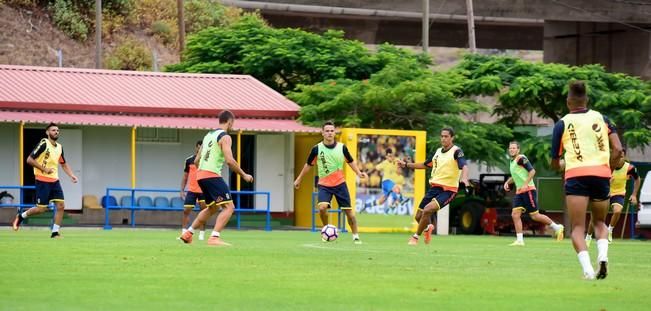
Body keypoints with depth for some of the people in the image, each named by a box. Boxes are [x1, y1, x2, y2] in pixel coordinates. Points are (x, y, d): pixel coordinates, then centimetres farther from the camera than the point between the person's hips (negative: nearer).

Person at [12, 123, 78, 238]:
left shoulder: (59, 147, 11)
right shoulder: (44, 144, -12)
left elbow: (64, 164, 24)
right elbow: (29, 160, -14)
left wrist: (72, 175, 10)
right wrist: (44, 169, -19)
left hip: (54, 181, 7)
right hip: (42, 180, -7)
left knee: (61, 206, -5)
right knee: (41, 208, -5)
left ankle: (55, 232, 3)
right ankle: (21, 216, 20)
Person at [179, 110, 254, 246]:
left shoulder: (208, 135, 20)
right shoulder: (225, 137, -6)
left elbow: (196, 161, 23)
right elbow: (229, 160, -18)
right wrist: (244, 175, -8)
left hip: (200, 174, 9)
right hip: (212, 175, -9)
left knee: (213, 207, 25)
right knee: (229, 206, -9)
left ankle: (188, 233, 28)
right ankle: (214, 238, -23)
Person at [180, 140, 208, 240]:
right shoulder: (189, 160, 6)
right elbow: (185, 176, 12)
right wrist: (182, 190, 6)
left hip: (204, 191, -2)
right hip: (191, 190, 2)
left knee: (203, 211, -2)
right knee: (186, 210, -4)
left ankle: (202, 234, 4)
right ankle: (184, 233, 1)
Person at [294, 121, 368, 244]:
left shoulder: (342, 147, -4)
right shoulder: (317, 149, -7)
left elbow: (350, 161, 12)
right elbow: (308, 165, 7)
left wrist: (358, 173, -1)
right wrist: (299, 179, 13)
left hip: (340, 184, 1)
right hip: (324, 185, -1)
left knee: (348, 211, 1)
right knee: (322, 207, -24)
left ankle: (355, 237, 15)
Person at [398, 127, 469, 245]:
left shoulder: (456, 151, -9)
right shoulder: (438, 151, 12)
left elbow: (464, 166, -26)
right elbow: (425, 165, 28)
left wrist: (464, 178, -47)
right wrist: (406, 165, 25)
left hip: (448, 190, -7)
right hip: (434, 187, 7)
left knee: (428, 209, -26)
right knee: (419, 216, 9)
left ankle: (416, 237, -6)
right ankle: (428, 227, 44)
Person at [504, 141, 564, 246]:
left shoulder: (521, 158, -10)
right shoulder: (512, 161, 17)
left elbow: (532, 171, -16)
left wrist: (525, 184, -23)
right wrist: (507, 182, 14)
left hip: (528, 190, -9)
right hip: (519, 192, 9)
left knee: (534, 215, -5)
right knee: (515, 214, -4)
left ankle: (556, 227, 12)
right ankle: (519, 240, -3)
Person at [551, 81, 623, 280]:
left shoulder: (562, 124, 8)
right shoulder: (601, 118, 13)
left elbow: (555, 163, 12)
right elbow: (618, 150, 4)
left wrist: (562, 165, 34)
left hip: (576, 176, -2)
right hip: (601, 174, 2)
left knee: (578, 228, 1)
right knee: (599, 222, 22)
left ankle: (587, 268, -20)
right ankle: (603, 256, -6)